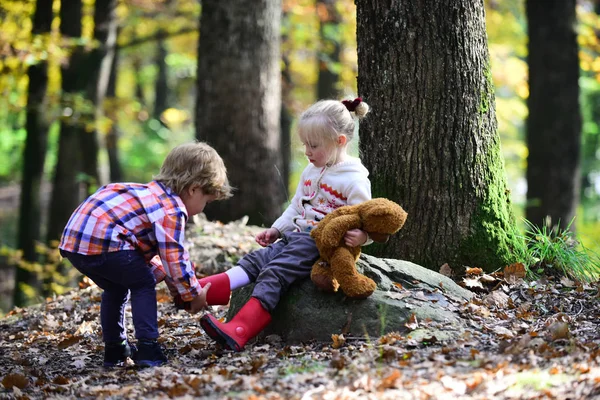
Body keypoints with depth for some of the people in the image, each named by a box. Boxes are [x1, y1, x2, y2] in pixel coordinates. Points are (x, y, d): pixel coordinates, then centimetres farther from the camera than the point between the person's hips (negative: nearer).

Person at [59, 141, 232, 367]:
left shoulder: (153, 194, 24)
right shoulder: (172, 211, -6)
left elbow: (148, 248, 31)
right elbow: (174, 259, -8)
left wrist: (168, 279, 25)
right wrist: (193, 294, 5)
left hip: (73, 238, 9)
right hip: (100, 241, -9)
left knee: (116, 287, 26)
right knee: (143, 283, 7)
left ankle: (114, 350, 30)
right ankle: (147, 350, -1)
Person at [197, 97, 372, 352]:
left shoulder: (355, 180, -10)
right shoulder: (311, 172, 17)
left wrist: (361, 236, -35)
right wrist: (276, 230, 19)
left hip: (323, 245, -8)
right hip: (297, 236, 9)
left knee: (274, 273, -25)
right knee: (255, 261, -13)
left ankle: (238, 333, -40)